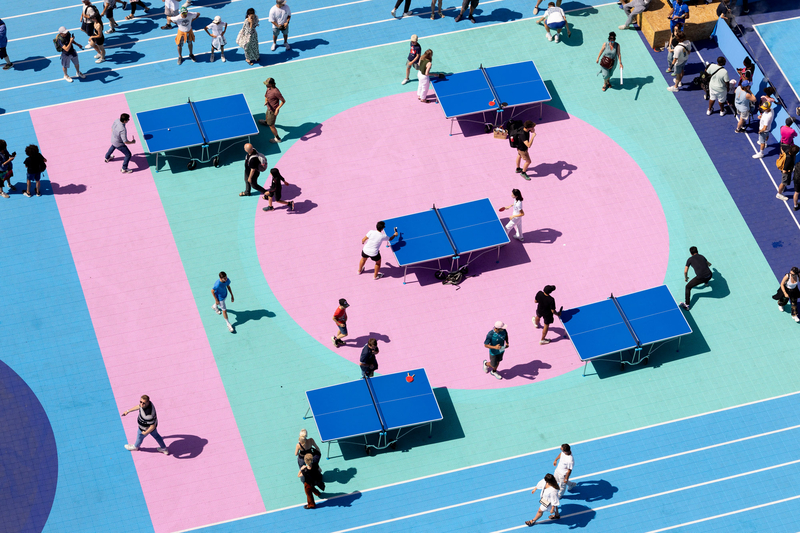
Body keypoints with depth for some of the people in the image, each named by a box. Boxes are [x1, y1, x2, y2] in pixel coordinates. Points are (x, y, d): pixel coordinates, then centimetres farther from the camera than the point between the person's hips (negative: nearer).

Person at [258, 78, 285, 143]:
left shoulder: (276, 92, -34)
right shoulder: (268, 89, -7)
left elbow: (283, 101, -26)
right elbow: (266, 96, 10)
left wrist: (277, 108, -32)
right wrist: (266, 101, -15)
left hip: (273, 111, -9)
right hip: (269, 108, 9)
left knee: (271, 125, 4)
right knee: (267, 117, 39)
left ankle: (277, 138, 22)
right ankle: (265, 122, 76)